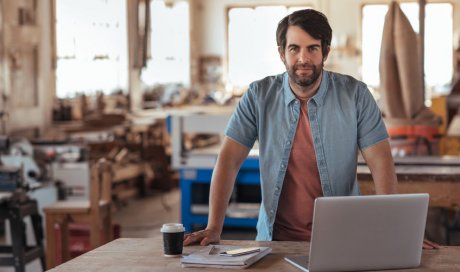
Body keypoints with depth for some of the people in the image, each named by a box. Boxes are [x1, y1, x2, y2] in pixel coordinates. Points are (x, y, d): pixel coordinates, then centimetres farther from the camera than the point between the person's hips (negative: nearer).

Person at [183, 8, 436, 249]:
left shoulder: (355, 94, -4)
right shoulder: (259, 96, -2)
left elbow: (381, 162, -6)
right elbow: (229, 159, -4)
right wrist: (214, 228, -14)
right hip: (277, 237, 1)